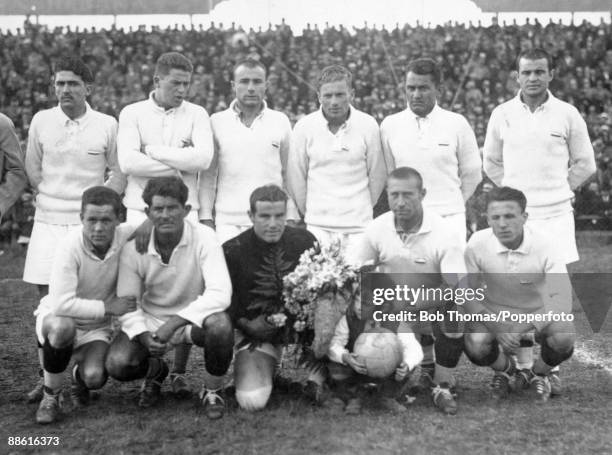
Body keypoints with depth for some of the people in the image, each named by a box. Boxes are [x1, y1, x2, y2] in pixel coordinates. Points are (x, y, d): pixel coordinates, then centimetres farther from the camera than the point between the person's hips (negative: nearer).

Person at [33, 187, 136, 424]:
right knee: (62, 327, -38)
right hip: (57, 315, -3)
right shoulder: (70, 247, -28)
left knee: (95, 378, -23)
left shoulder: (126, 236, -17)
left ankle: (80, 374, 19)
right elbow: (62, 304, -35)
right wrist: (108, 306, -28)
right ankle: (50, 396, -13)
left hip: (97, 325, 3)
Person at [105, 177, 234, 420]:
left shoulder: (204, 238, -19)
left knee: (220, 325, -36)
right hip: (150, 320, 2)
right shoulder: (134, 247, -12)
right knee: (117, 364, -24)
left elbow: (220, 293, -28)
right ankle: (155, 370, 17)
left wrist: (175, 322, -36)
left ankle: (212, 391, -5)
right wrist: (143, 335, -27)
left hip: (195, 318, -2)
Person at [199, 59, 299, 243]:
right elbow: (208, 176, 8)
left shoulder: (281, 121, 7)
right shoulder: (216, 122, 6)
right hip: (228, 223, 0)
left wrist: (292, 219, 4)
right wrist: (205, 217, 0)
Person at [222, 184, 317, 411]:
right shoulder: (232, 251, -7)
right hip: (257, 331, -2)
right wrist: (247, 325, -16)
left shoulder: (304, 240, -1)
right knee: (252, 400, -23)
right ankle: (266, 368, 14)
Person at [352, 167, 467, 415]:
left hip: (433, 309, -2)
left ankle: (442, 387, -14)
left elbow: (456, 286, -27)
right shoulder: (377, 229, -10)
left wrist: (411, 304, -37)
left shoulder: (444, 233, -19)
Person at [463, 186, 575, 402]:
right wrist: (497, 328, -28)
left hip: (537, 314, 0)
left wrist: (528, 326, -40)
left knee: (564, 336, -32)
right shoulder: (477, 244, -19)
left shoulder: (544, 245, -22)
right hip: (494, 314, 0)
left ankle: (538, 374, 7)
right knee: (475, 346, -31)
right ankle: (505, 369, 10)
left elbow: (562, 299, -25)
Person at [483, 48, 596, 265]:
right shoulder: (502, 114, 3)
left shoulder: (568, 114, 1)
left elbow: (585, 164, 10)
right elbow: (491, 162, 15)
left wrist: (559, 190, 8)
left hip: (556, 214, 0)